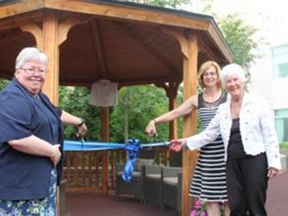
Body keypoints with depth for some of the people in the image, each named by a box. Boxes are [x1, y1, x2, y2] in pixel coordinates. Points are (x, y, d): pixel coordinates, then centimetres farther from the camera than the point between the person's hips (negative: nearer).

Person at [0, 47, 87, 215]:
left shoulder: (40, 98, 13)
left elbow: (57, 113, 34)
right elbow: (18, 139, -32)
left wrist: (79, 122, 46)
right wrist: (52, 151, -19)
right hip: (20, 184, -10)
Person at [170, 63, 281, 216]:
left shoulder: (258, 103, -1)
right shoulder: (222, 109, 11)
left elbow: (269, 134, -4)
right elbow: (209, 134, 12)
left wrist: (274, 161, -10)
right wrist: (186, 142, 3)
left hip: (254, 159, -4)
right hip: (232, 162, 4)